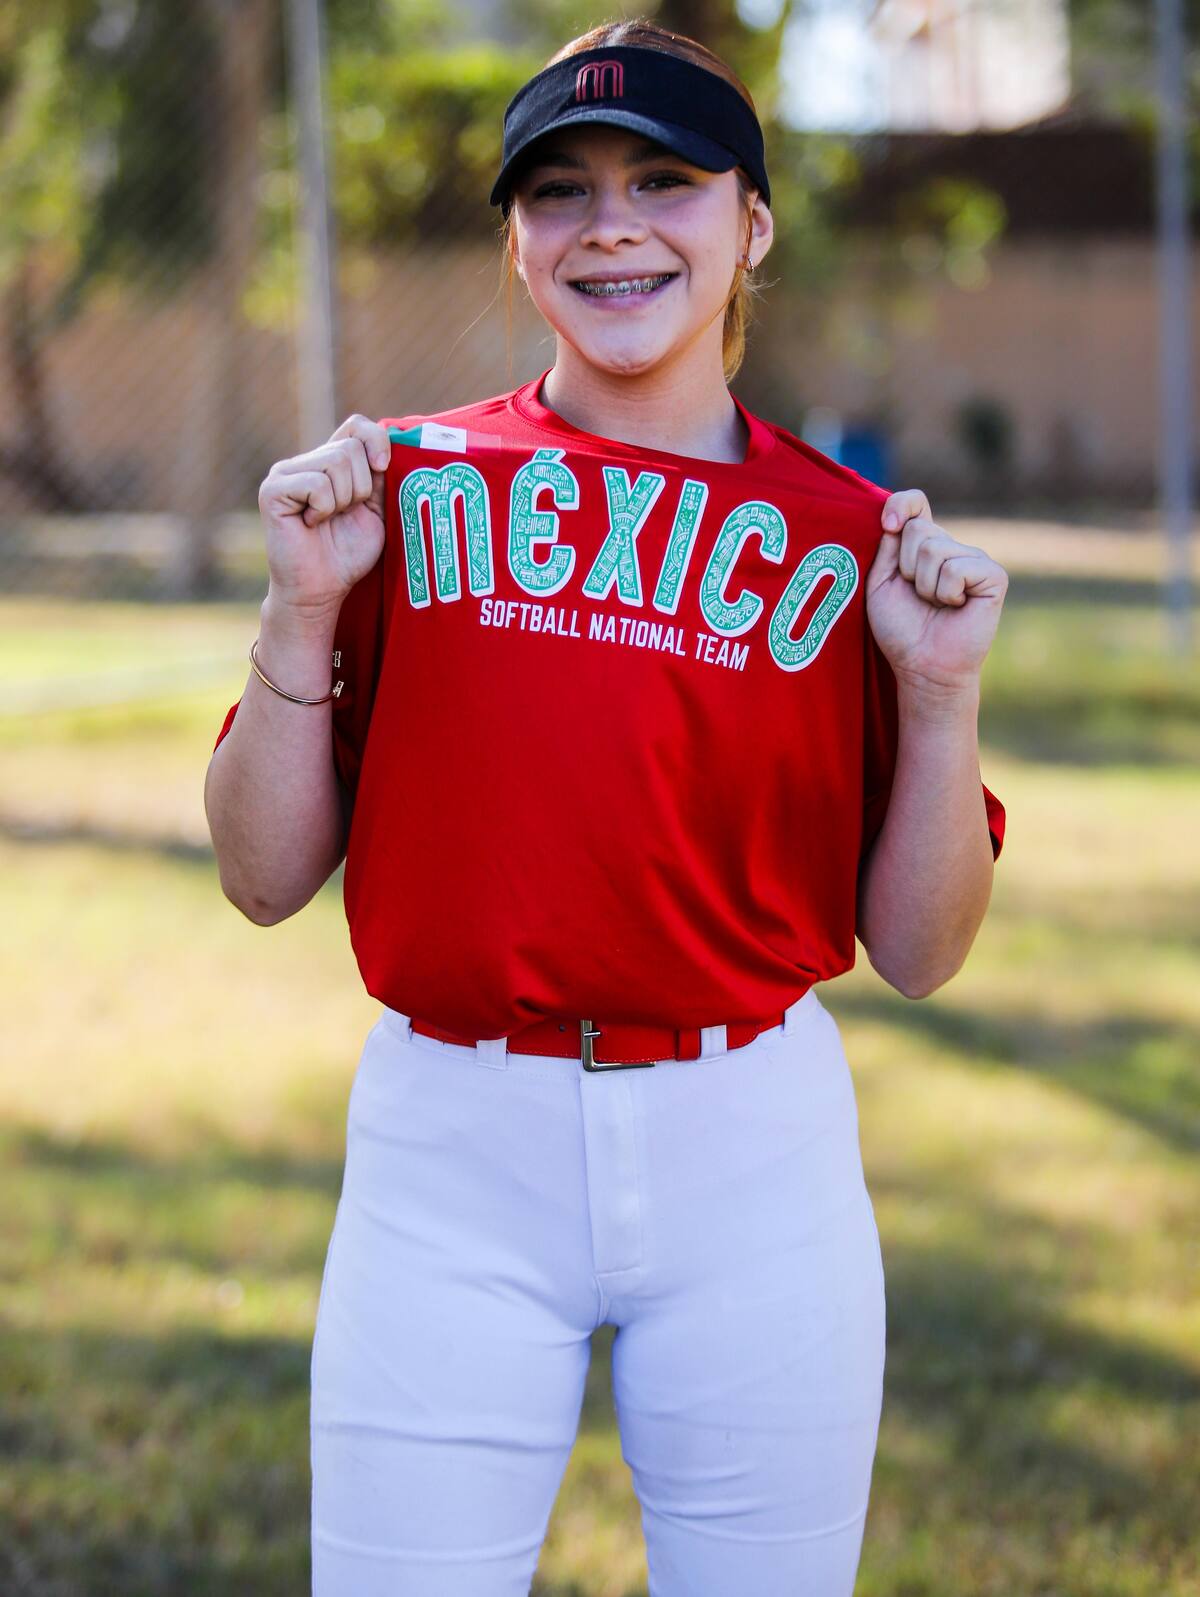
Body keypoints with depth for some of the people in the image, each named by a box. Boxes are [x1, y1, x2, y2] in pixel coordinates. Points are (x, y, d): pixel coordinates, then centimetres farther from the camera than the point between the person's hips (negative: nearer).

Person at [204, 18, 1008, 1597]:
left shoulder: (848, 536, 4)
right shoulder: (406, 485, 4)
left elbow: (914, 954, 4)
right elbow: (265, 877, 3)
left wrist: (941, 690, -9)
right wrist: (303, 607, -9)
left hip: (755, 1161, 1)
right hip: (451, 1164, 0)